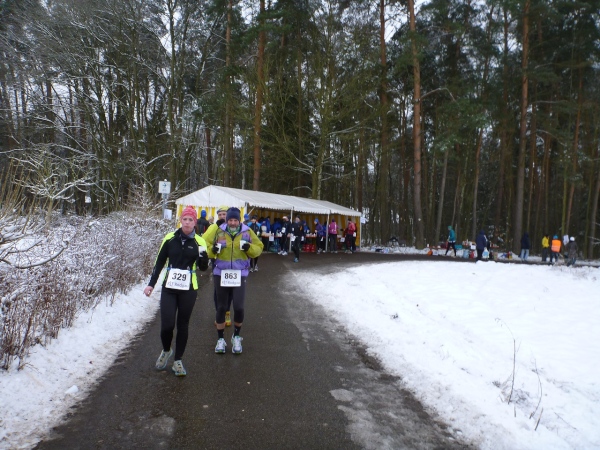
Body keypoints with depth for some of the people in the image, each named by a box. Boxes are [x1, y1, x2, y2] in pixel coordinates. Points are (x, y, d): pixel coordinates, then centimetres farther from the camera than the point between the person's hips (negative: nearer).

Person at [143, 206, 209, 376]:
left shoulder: (199, 242, -3)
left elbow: (203, 268, -1)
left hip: (188, 289, 0)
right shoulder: (170, 238, -2)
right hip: (169, 288, 0)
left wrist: (203, 256, -22)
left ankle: (178, 361, 24)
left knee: (182, 325, 8)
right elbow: (160, 262, 6)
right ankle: (166, 351, 26)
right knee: (167, 325, -5)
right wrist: (151, 283, 5)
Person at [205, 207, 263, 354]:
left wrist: (250, 248, -17)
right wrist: (212, 250, -13)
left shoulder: (247, 232, 0)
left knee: (238, 307, -7)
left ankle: (236, 337, 19)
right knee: (221, 307, 9)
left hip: (239, 276, -1)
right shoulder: (219, 232, 1)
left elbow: (258, 248, 3)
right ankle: (220, 339, 25)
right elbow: (207, 245, 9)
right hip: (221, 275, 1)